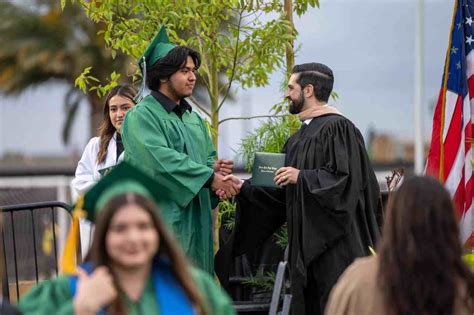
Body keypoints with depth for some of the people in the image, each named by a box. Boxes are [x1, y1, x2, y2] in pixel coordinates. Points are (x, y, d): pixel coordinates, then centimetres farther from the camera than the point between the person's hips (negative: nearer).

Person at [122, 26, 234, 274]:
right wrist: (208, 177, -22)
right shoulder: (141, 116, -8)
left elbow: (207, 156, 19)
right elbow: (160, 160, -20)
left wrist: (214, 167, -6)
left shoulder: (193, 118, 18)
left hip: (194, 222, 8)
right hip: (160, 222, -8)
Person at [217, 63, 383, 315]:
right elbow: (282, 192, 20)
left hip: (334, 244, -9)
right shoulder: (300, 137, 18)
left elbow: (344, 177, -18)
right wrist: (245, 188, 11)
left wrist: (302, 177, -17)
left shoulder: (337, 128, -9)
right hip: (306, 243, 9)